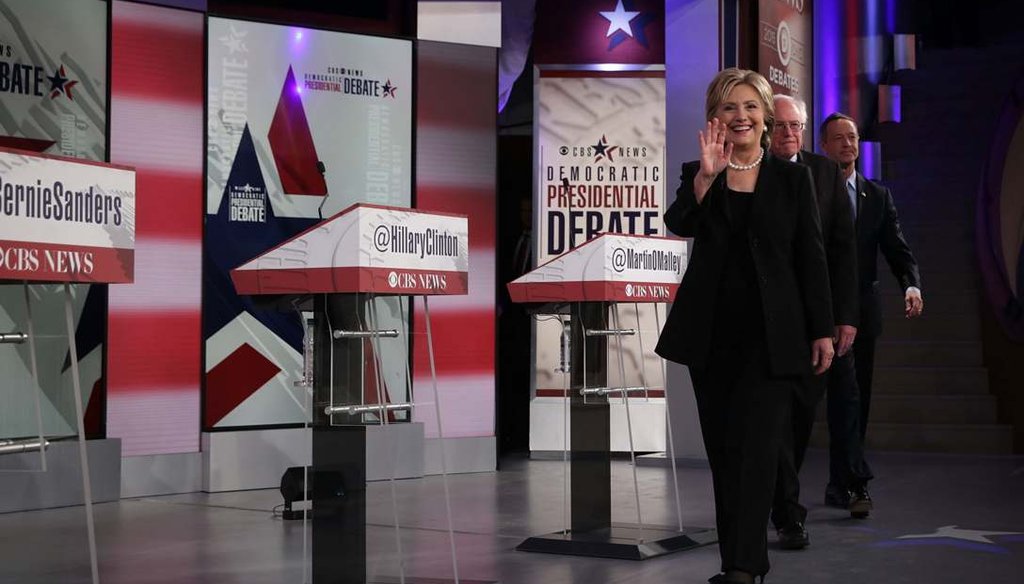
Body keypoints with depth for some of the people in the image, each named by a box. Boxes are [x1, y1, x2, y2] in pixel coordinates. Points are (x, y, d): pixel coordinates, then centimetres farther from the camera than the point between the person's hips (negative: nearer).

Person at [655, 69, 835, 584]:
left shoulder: (792, 178, 4)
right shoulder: (698, 173, 6)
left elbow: (811, 258, 3)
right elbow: (679, 223, -14)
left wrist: (822, 330, -1)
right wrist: (707, 174, -29)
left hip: (772, 334, -2)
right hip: (711, 332, 3)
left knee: (755, 445, -11)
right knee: (722, 447, 8)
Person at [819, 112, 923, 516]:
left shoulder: (878, 196, 13)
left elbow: (896, 248, 6)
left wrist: (912, 286, -13)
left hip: (863, 311, 5)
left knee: (856, 401, 9)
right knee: (845, 393, -14)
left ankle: (839, 486, 19)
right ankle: (856, 482, -16)